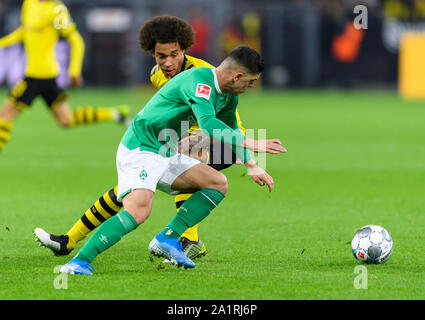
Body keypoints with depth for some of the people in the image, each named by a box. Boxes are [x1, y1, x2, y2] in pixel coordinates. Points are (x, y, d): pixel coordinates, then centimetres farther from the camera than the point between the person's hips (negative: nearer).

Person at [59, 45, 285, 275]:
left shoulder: (227, 95, 9)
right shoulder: (199, 81, -23)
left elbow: (230, 129, 28)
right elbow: (208, 126, -37)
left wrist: (250, 165, 22)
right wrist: (250, 144, -40)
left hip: (167, 155, 10)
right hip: (139, 150, -10)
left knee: (218, 183, 5)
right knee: (138, 211, -29)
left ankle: (167, 239, -2)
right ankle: (79, 262, -29)